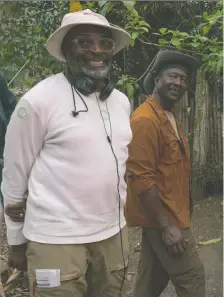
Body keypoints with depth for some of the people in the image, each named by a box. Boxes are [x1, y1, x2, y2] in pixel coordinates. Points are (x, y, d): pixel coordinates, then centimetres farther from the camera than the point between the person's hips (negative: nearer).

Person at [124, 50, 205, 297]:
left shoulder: (170, 118, 14)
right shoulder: (145, 119, -18)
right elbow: (141, 178, -23)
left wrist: (169, 219, 16)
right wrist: (166, 225, -22)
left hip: (162, 216, 9)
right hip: (162, 219, -9)